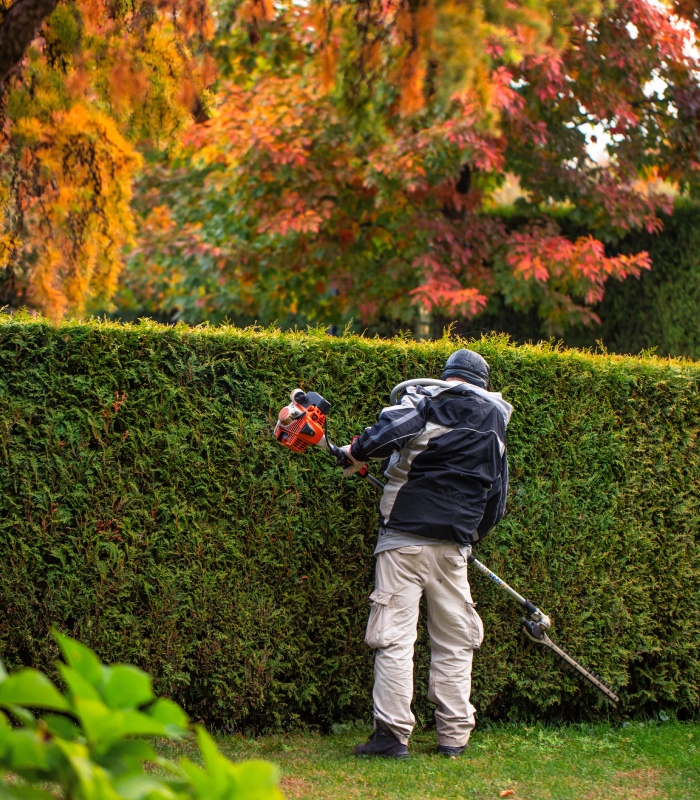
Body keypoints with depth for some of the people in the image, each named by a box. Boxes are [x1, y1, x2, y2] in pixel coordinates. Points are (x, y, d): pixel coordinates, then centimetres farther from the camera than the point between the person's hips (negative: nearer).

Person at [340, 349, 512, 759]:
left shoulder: (426, 399, 0)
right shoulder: (494, 422, 16)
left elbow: (392, 428, -22)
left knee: (395, 637, -4)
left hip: (405, 536, -4)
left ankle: (393, 734, -8)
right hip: (453, 545, 4)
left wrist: (358, 452, -6)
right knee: (455, 641, 13)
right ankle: (454, 736, 12)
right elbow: (496, 498, 20)